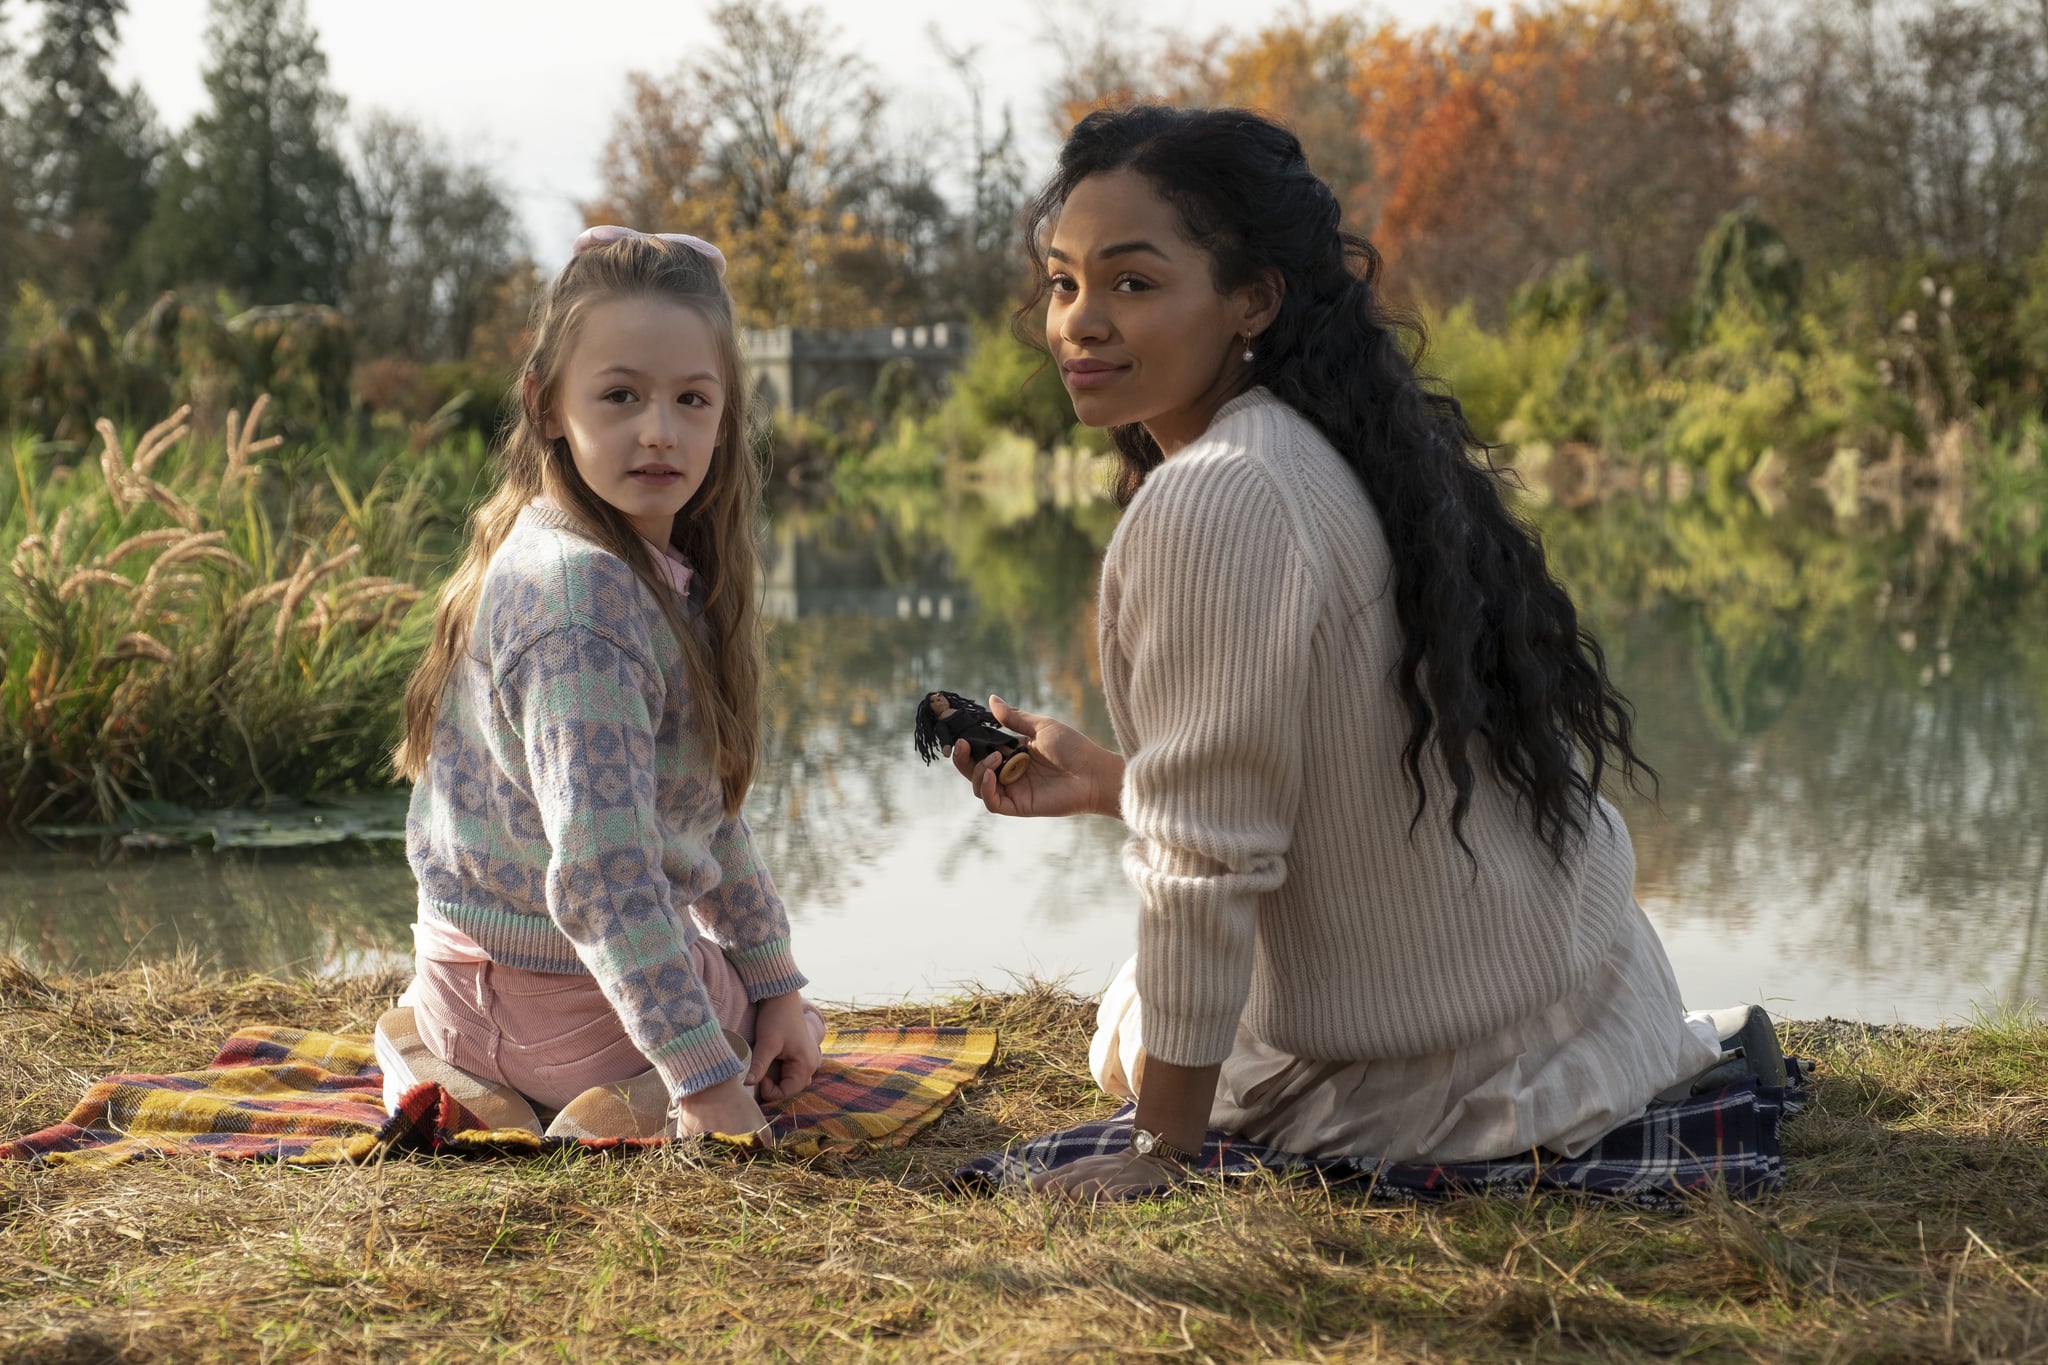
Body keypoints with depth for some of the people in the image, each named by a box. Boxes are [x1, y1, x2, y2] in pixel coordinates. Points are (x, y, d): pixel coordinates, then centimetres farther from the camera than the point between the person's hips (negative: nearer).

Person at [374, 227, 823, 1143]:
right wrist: (707, 1078, -31)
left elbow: (702, 811, 12)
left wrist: (773, 977, 12)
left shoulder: (656, 575, 2)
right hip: (569, 989, -7)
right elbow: (600, 874, -33)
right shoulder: (582, 599, -28)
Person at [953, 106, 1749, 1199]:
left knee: (1128, 1039, 20)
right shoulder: (1339, 451, 3)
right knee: (1133, 1016, 32)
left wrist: (1163, 1149, -18)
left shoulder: (1213, 502, -27)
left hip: (1443, 1070, -9)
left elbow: (1207, 850, -25)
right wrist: (1110, 782, 11)